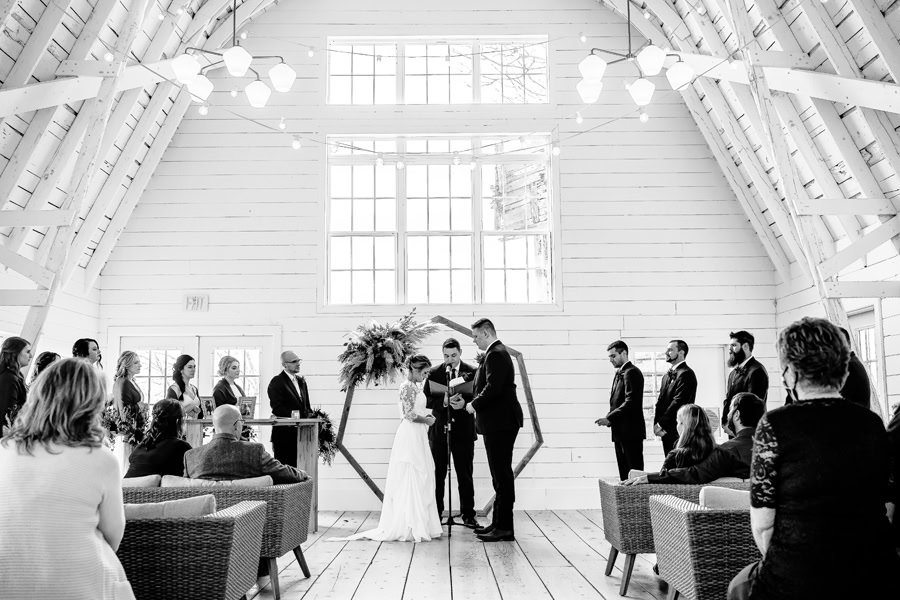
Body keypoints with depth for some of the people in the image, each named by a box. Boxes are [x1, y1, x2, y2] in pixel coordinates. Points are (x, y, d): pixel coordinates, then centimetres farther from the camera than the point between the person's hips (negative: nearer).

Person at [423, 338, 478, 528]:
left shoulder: (471, 372, 0)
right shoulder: (434, 373, 3)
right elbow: (428, 401, -1)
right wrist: (443, 401, -20)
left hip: (463, 430, -1)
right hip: (439, 430, 1)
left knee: (465, 476, 5)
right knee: (437, 475, 6)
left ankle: (468, 515, 13)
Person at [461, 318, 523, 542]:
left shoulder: (496, 355, -15)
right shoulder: (496, 353, 18)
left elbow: (493, 388, -25)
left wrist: (474, 405, -12)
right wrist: (465, 403, 13)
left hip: (500, 424, -11)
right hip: (499, 424, 11)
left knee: (502, 475, -6)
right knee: (501, 475, 14)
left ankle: (505, 528, -2)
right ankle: (498, 523, 22)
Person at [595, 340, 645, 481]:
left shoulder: (631, 373, -12)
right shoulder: (620, 373, 18)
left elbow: (631, 402, -20)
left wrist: (610, 418, -22)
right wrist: (609, 419, 6)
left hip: (630, 431, -10)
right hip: (621, 432, 10)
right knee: (624, 473, 10)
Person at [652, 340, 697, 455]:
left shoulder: (686, 374, -11)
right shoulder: (667, 375, 18)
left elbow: (678, 403, -17)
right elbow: (660, 400, 16)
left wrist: (661, 424, -14)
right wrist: (656, 423, 3)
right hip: (666, 431, 9)